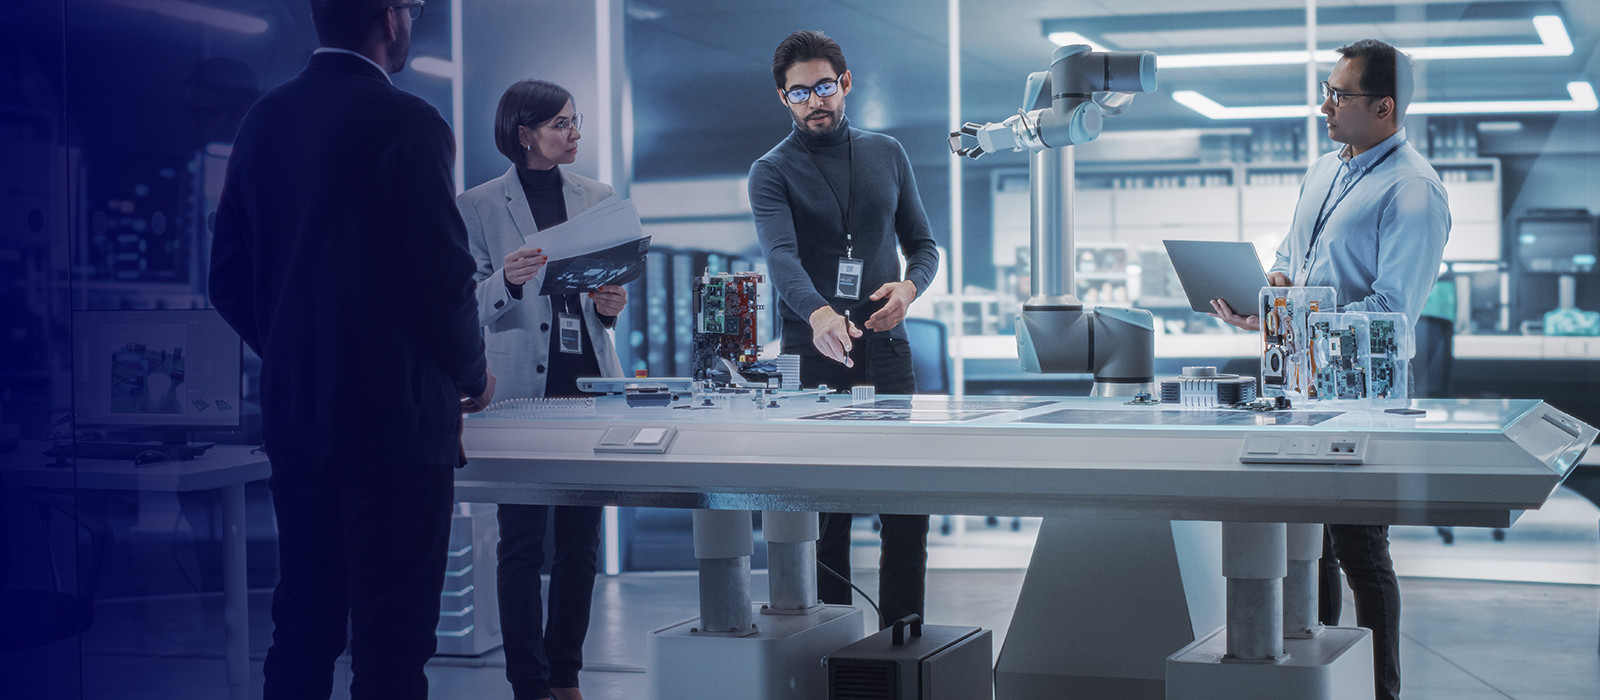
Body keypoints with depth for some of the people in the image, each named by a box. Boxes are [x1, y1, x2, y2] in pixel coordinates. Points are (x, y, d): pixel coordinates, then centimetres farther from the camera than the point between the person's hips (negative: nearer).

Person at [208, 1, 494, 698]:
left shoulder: (264, 119, 7)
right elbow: (443, 279, -16)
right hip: (395, 417, -7)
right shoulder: (409, 125, -14)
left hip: (292, 413, 7)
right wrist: (472, 373, 2)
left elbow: (230, 280, 10)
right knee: (391, 643, 1)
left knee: (302, 625, 16)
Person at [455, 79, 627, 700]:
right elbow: (470, 305, -3)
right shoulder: (479, 206, 0)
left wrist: (614, 304, -4)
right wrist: (508, 281, -23)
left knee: (581, 539, 7)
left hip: (589, 377, 4)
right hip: (521, 385, -4)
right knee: (522, 540, -3)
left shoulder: (597, 198, 12)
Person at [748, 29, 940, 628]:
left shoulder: (887, 155, 13)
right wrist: (818, 313, -38)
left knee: (908, 506, 0)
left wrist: (909, 287, -8)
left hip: (886, 349, 3)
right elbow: (781, 255, -18)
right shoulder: (773, 172, 0)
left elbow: (923, 245, 17)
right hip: (812, 355, -3)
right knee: (824, 510, -1)